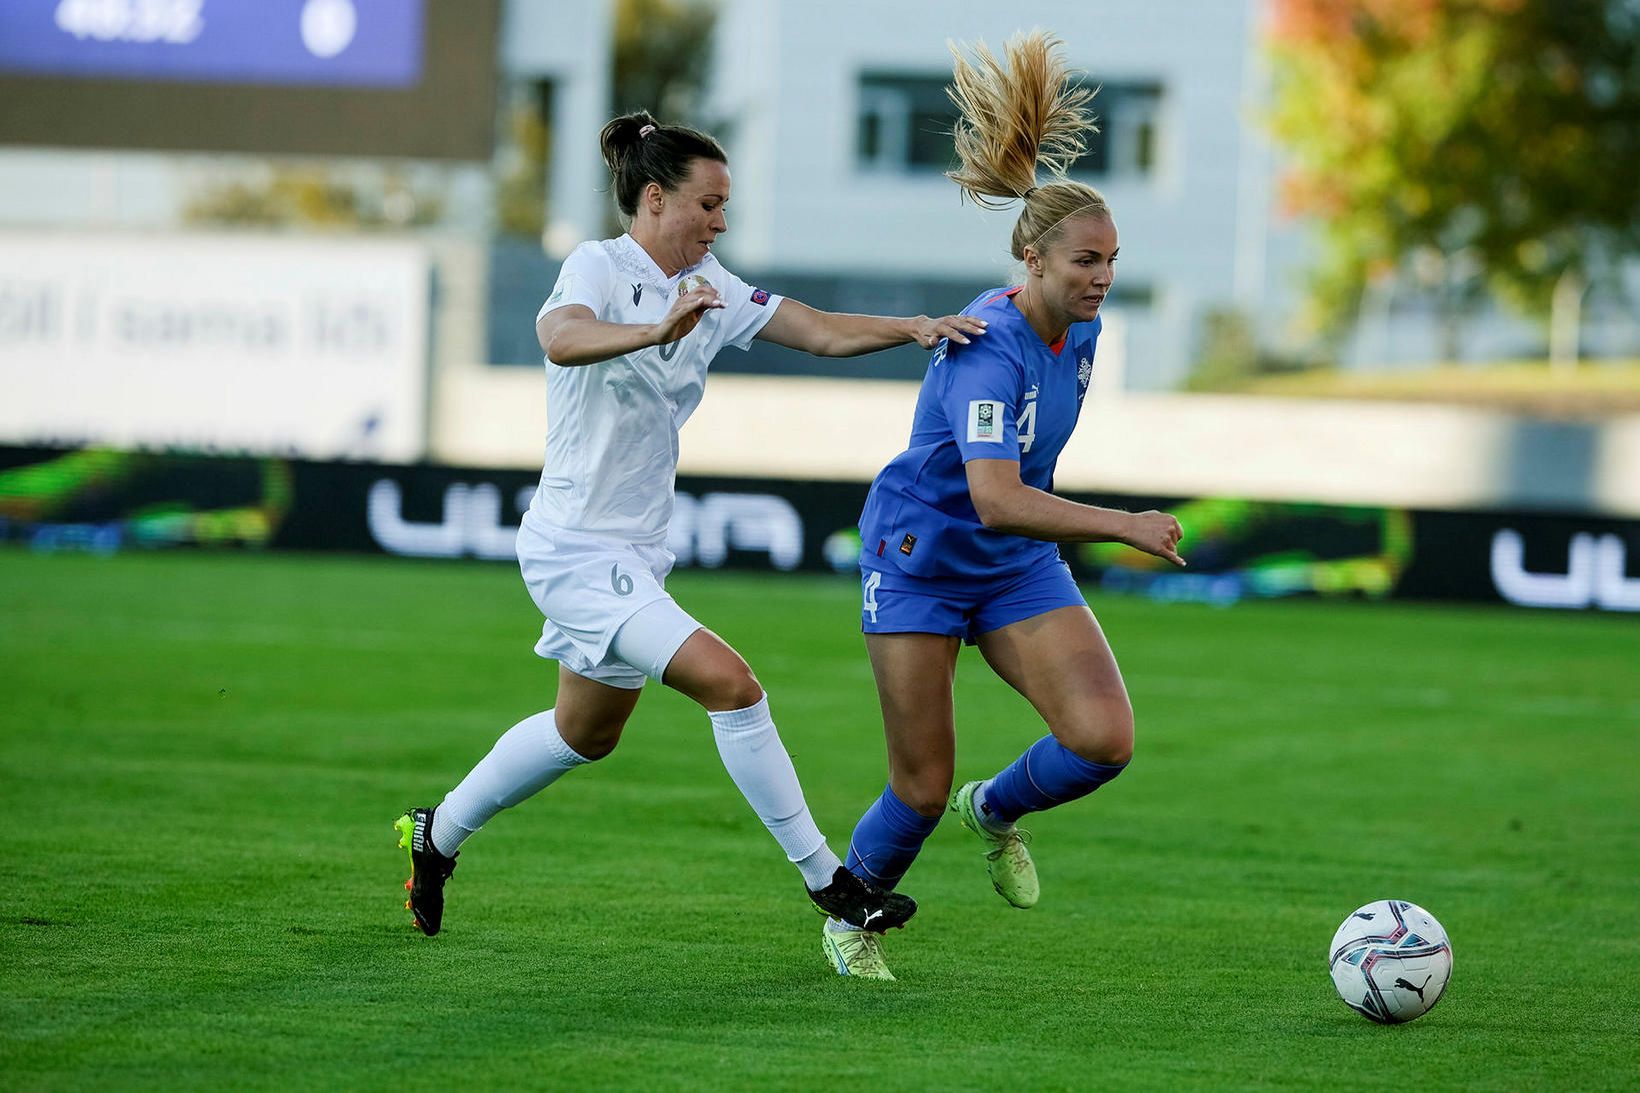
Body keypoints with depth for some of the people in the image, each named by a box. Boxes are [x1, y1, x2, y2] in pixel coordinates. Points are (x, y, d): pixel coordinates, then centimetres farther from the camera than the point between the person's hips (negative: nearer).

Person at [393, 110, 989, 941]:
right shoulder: (599, 267, -15)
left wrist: (915, 328, -13)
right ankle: (826, 879, -14)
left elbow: (822, 333, 3)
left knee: (588, 732, 24)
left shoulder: (709, 288, 6)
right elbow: (561, 337, -38)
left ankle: (438, 835, 41)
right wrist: (657, 331, -54)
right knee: (729, 682, -20)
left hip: (635, 551, 9)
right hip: (577, 549, -9)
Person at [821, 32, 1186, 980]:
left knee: (1105, 738, -14)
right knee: (924, 787, -2)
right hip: (919, 560, -6)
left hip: (1018, 567, 6)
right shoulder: (987, 348, -29)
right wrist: (1123, 527, -45)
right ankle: (852, 922, 27)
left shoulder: (1081, 328, -4)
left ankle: (998, 810, 18)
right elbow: (995, 501, -40)